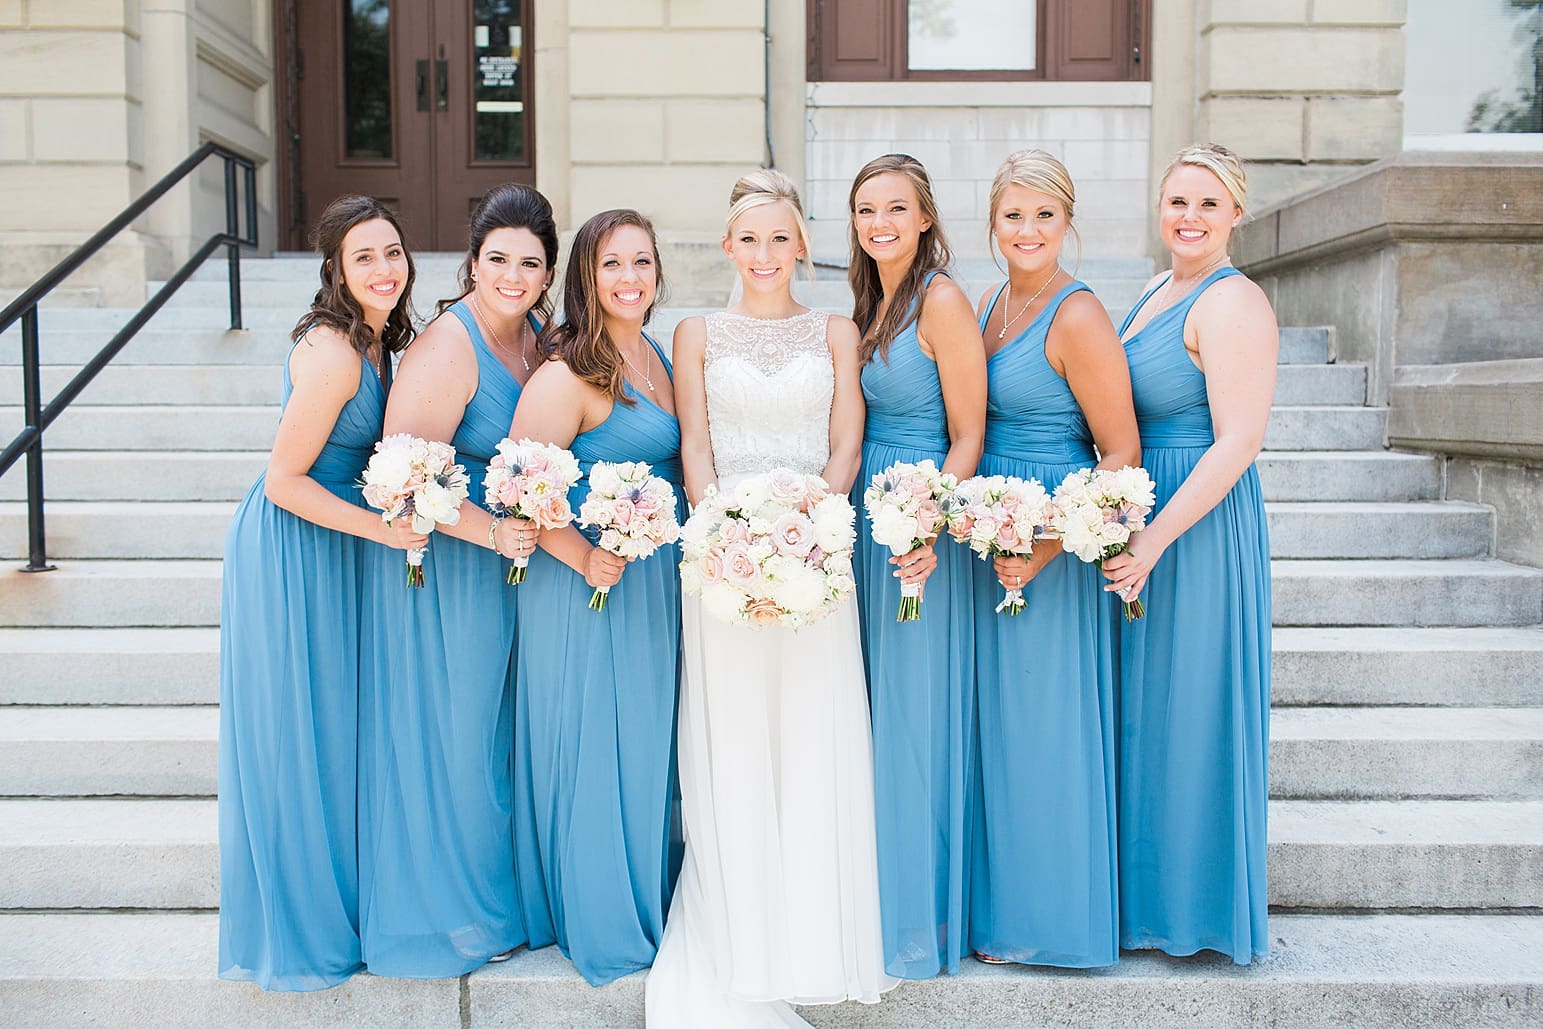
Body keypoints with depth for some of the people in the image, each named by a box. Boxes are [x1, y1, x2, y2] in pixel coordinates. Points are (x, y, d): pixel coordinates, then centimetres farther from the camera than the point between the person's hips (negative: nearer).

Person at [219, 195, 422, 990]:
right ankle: (295, 928, 23)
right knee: (295, 735, 5)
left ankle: (331, 902, 37)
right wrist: (386, 530, -22)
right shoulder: (333, 352, -23)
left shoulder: (375, 341, 4)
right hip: (289, 546, -9)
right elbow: (285, 481, -22)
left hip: (332, 543, 9)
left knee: (333, 727, 19)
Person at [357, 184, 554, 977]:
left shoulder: (540, 332, 2)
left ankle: (498, 888, 39)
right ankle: (453, 912, 26)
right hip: (443, 561, -8)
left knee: (497, 726, 20)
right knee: (451, 733, 6)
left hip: (513, 555, 8)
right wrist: (493, 532, -29)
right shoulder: (448, 346, -21)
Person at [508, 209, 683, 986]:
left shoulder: (656, 355, 9)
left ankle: (649, 901, 35)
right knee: (593, 750, 4)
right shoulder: (568, 373, -16)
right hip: (590, 586, -8)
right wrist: (585, 558, -20)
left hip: (658, 580, 8)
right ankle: (599, 923, 22)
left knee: (648, 742, 18)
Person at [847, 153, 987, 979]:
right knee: (873, 710, 13)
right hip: (866, 516, 8)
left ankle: (920, 916, 15)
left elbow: (967, 437, -13)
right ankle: (878, 901, 28)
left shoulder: (941, 300, -11)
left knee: (914, 715, 0)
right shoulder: (868, 304, 13)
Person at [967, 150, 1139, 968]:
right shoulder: (988, 304, 9)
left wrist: (1046, 548, -19)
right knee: (997, 722, 15)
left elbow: (1121, 455, -15)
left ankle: (1050, 919, 21)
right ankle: (1002, 901, 30)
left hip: (1056, 542, -8)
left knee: (1045, 725, 3)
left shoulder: (1077, 317, -15)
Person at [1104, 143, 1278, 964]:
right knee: (1141, 705, 16)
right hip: (1142, 520, 9)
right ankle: (1149, 889, 32)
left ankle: (1196, 903, 20)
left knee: (1186, 707, 2)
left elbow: (1237, 442, -22)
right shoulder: (1155, 292, 13)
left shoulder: (1232, 303, -15)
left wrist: (1155, 540, -24)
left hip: (1200, 522, -9)